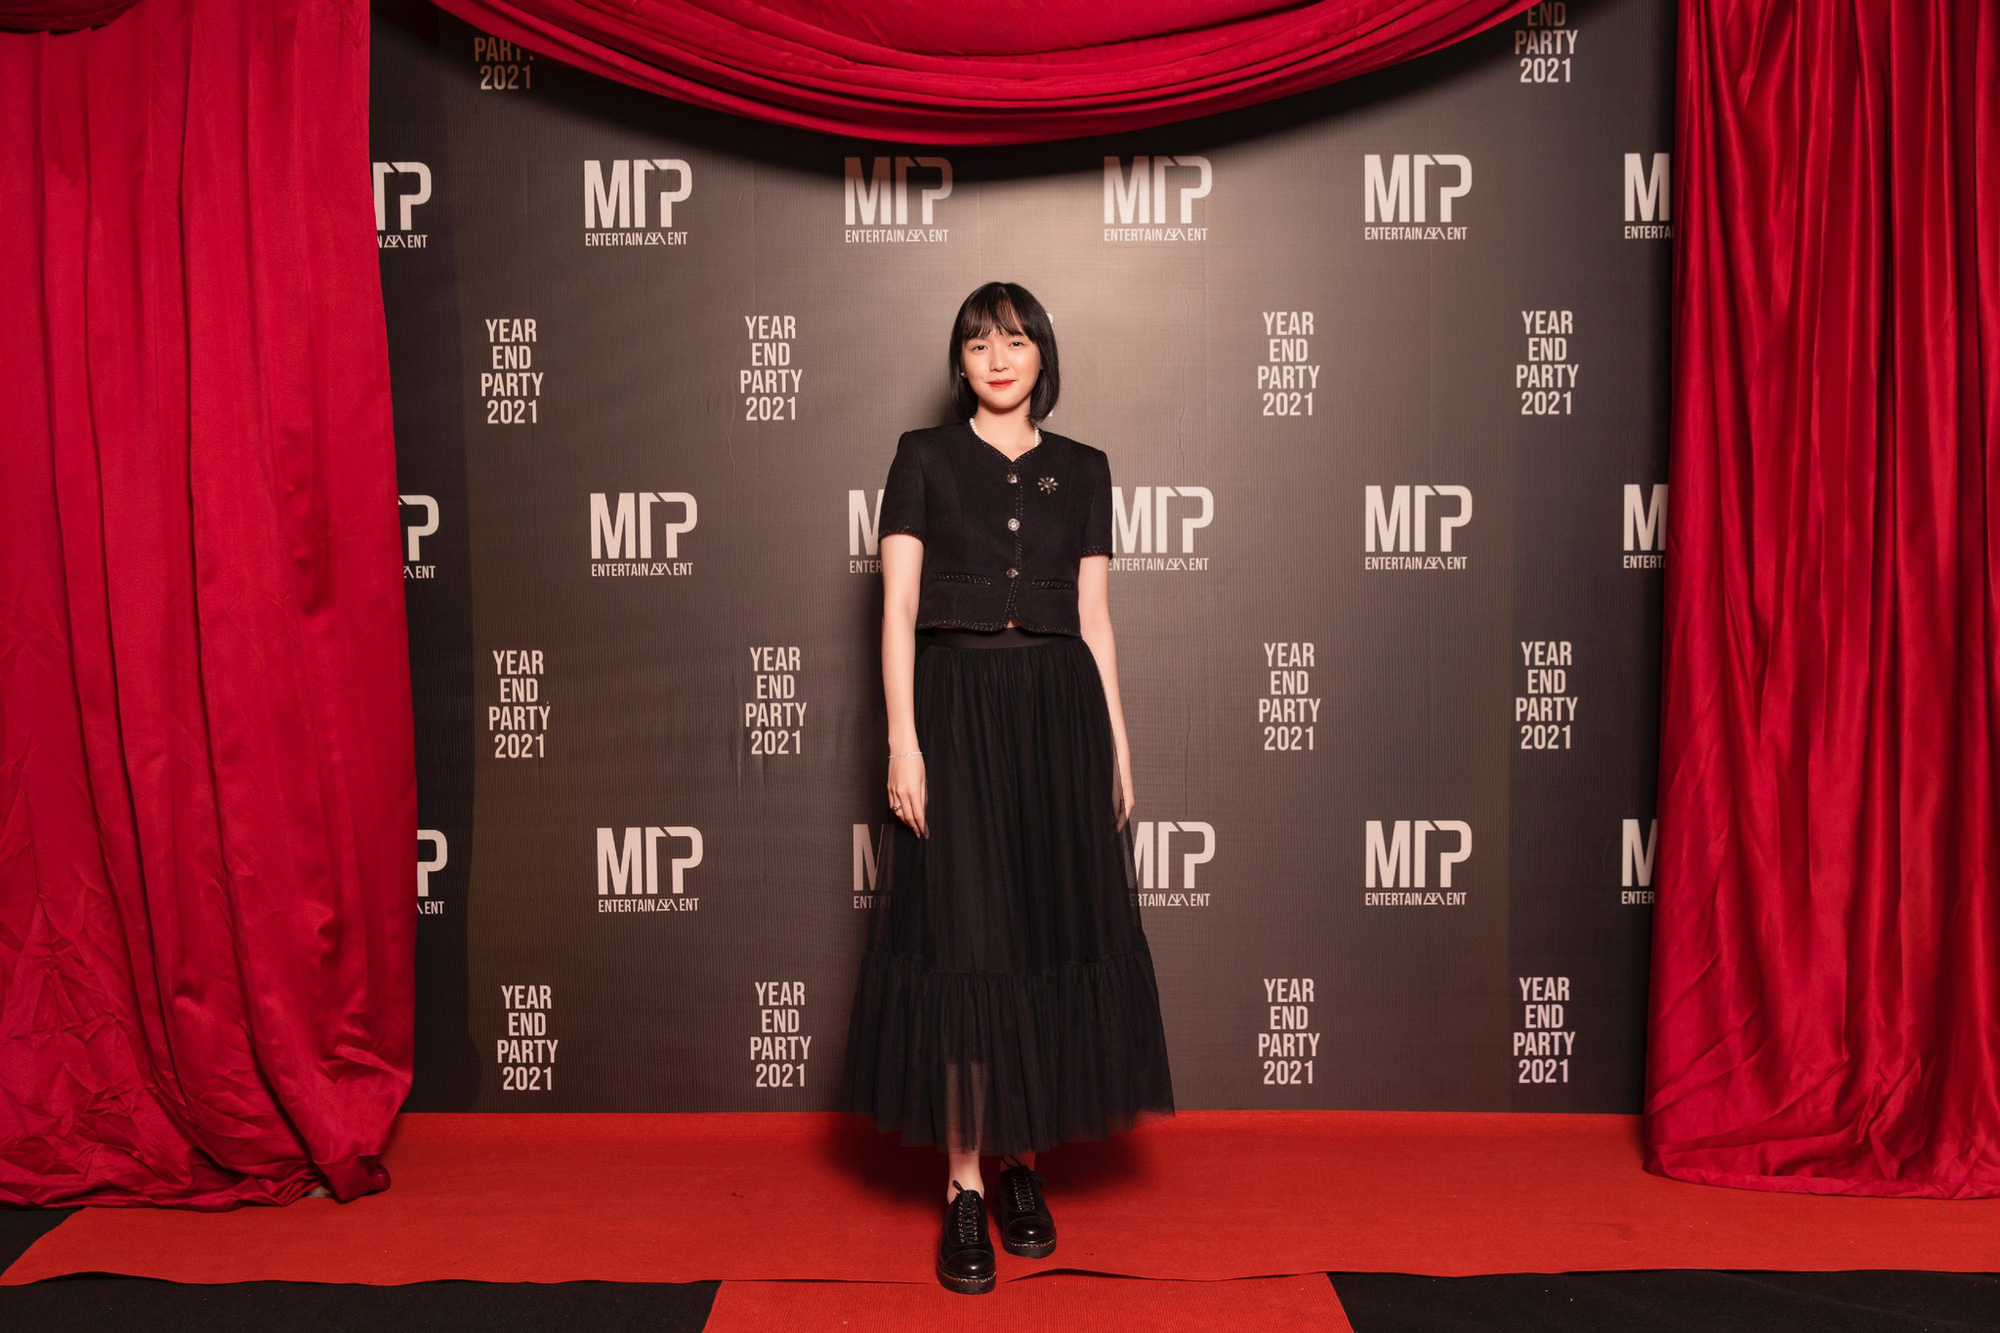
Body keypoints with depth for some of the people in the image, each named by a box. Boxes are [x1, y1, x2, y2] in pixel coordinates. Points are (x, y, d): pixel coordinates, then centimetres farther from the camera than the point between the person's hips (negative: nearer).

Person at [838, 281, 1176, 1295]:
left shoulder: (1082, 470, 11)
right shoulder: (924, 457, 4)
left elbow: (1094, 619, 10)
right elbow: (898, 608, -3)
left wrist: (1117, 743, 5)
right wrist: (903, 740, -12)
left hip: (1059, 715, 3)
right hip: (957, 709, -2)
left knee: (1051, 938, 5)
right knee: (963, 944, -3)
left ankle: (1023, 1161, 19)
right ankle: (964, 1187, 6)